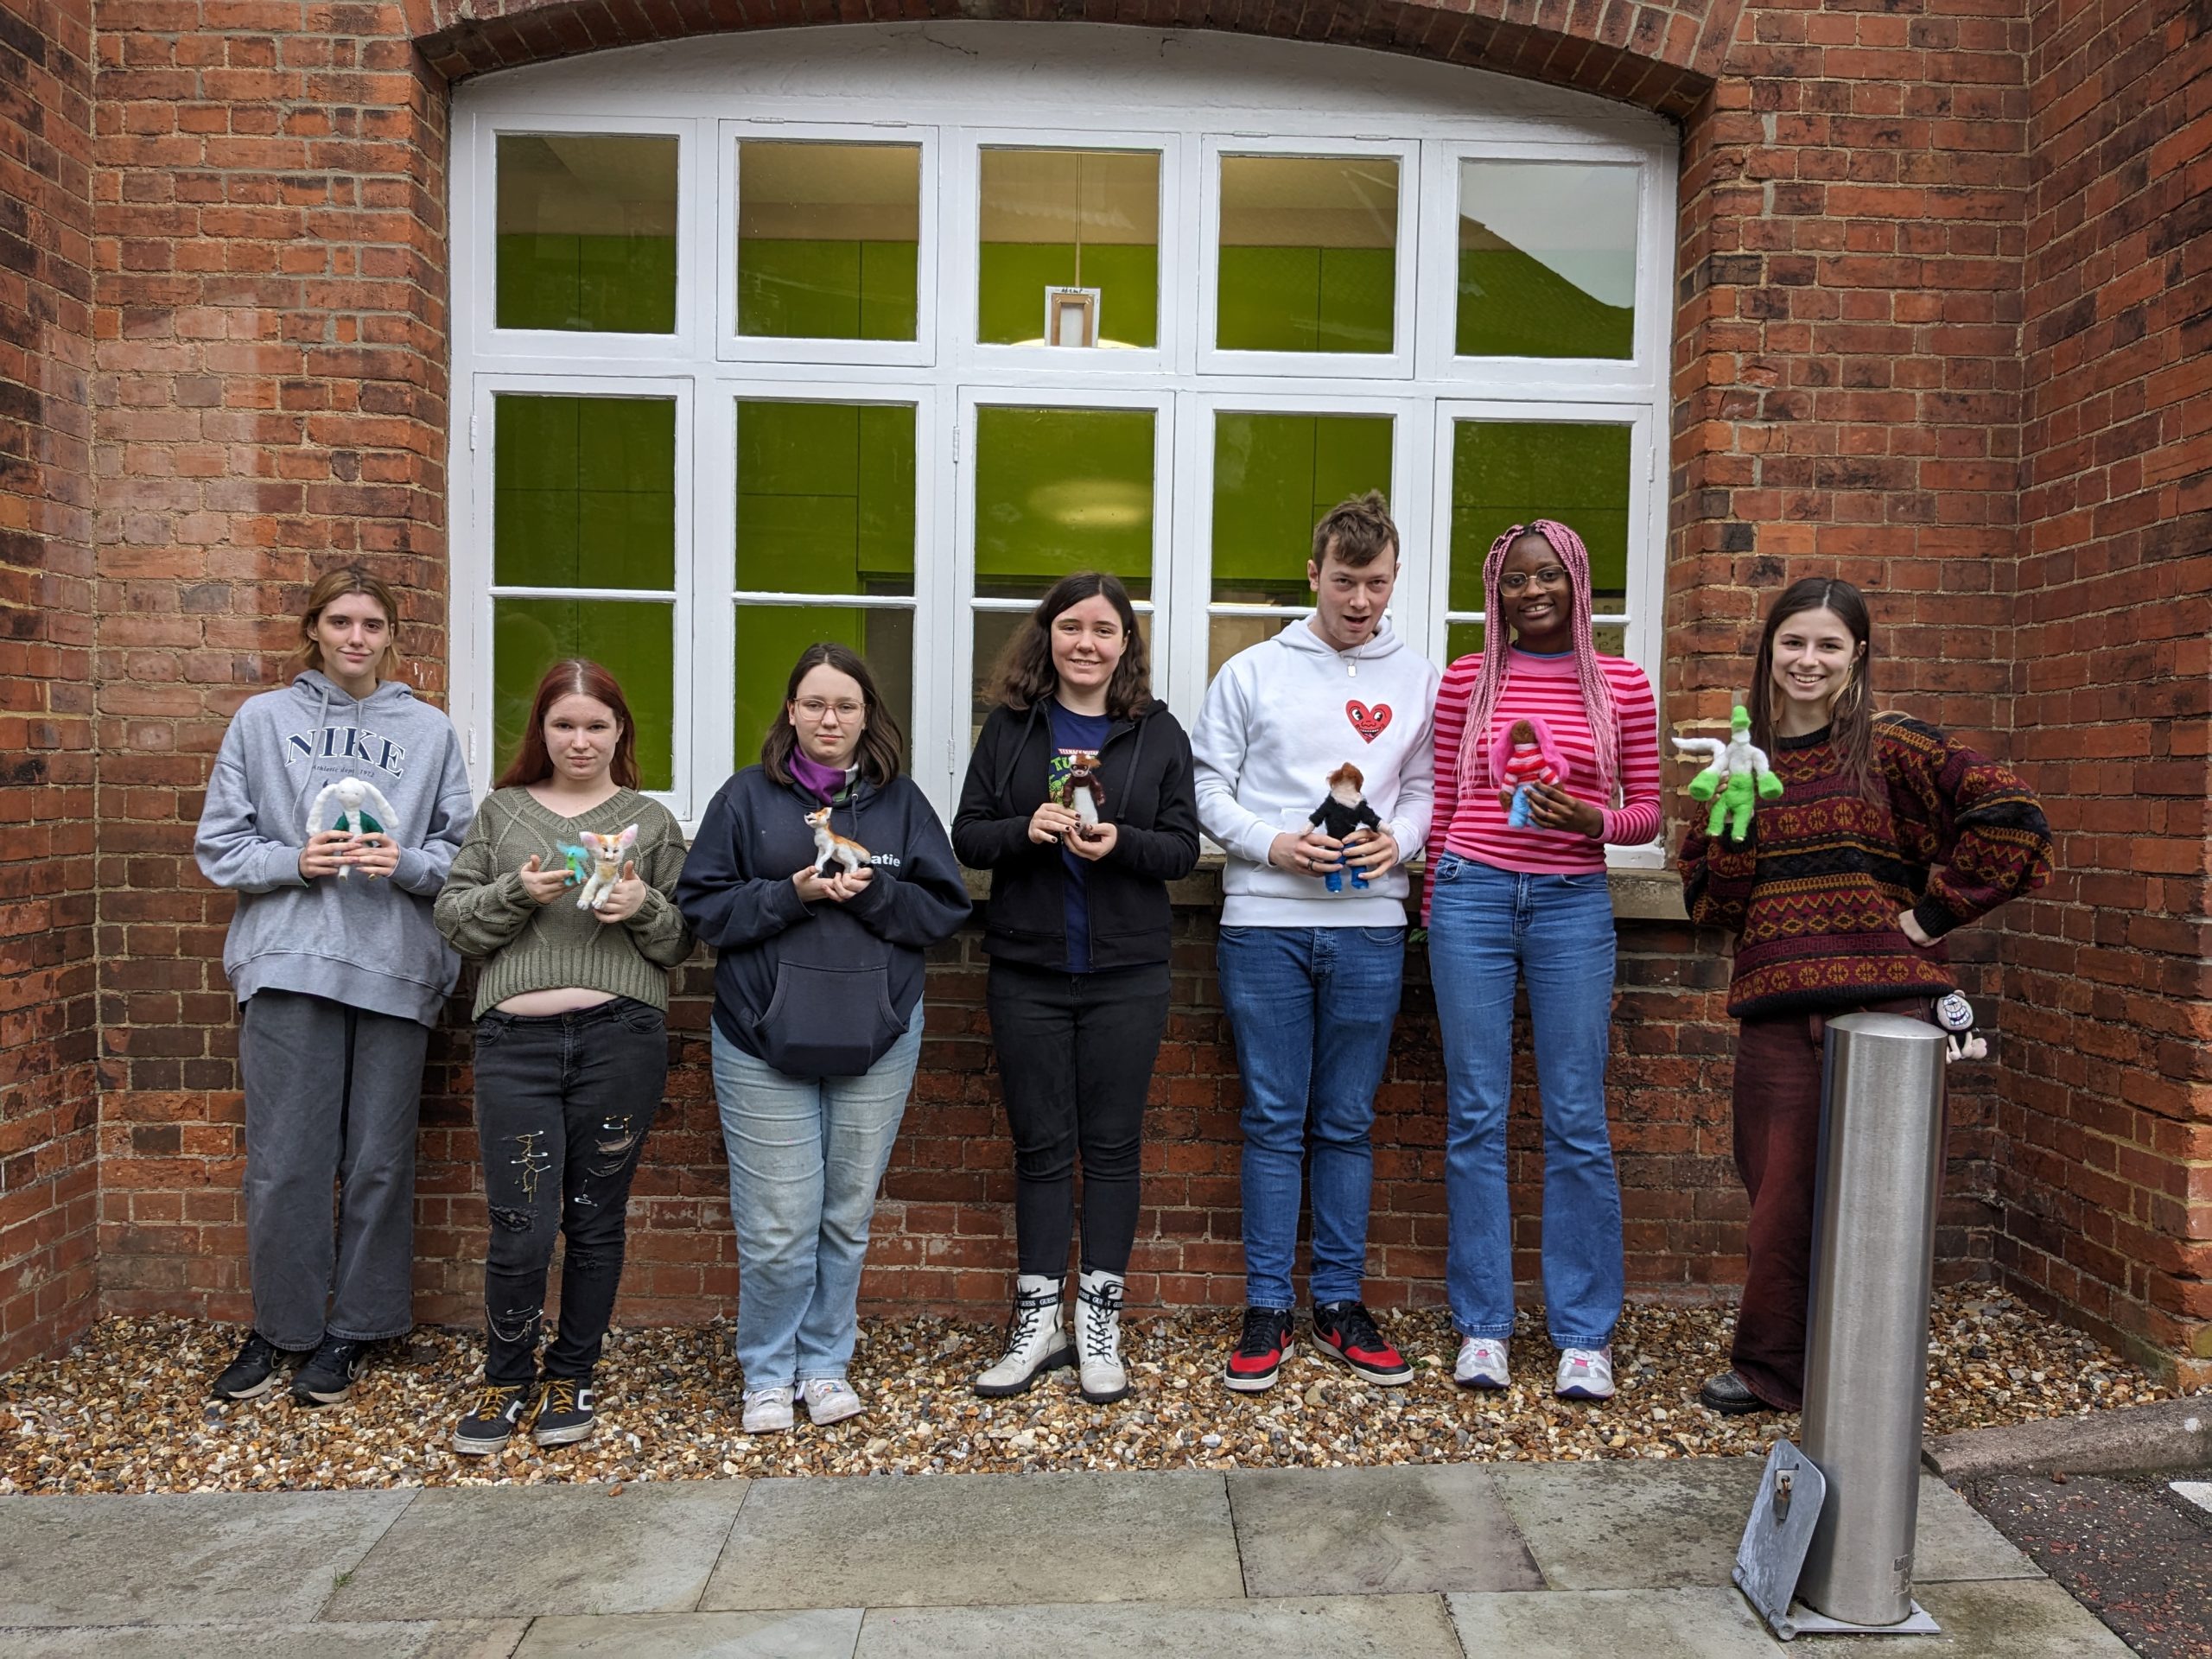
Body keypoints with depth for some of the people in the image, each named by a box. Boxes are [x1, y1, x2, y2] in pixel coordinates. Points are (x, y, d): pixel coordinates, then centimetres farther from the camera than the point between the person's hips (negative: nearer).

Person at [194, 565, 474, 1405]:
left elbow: (460, 854, 6)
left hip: (395, 970, 0)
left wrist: (405, 863, -13)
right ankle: (280, 1324, 23)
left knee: (379, 1161, 8)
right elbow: (219, 846, 6)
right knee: (284, 1163, 4)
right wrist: (296, 862, -11)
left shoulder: (430, 731, 7)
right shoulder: (263, 720, 6)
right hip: (289, 966, 0)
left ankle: (355, 1325, 23)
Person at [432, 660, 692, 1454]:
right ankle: (507, 1381, 23)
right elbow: (452, 918, 8)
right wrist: (517, 893, -9)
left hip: (621, 1036, 0)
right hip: (515, 1038, 0)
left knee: (595, 1221, 9)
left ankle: (571, 1377, 27)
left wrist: (645, 908, -10)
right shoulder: (502, 810, 13)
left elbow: (684, 941, 10)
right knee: (519, 1230, -1)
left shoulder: (650, 819, 10)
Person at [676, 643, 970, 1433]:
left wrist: (873, 892, -13)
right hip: (764, 1041, -2)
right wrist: (791, 894, -16)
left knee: (848, 1218, 12)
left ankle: (825, 1363, 30)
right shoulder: (747, 796, 2)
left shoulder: (901, 800, 7)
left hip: (878, 1040, 2)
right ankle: (767, 1374, 22)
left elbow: (946, 907, 3)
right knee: (777, 1227, 0)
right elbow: (704, 904, -2)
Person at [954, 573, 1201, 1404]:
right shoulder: (1009, 727, 4)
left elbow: (1183, 845, 0)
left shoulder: (1159, 732, 3)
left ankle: (1100, 1320, 20)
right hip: (1027, 971, 1)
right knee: (1040, 1144, 9)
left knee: (1112, 1145, 7)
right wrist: (1025, 829, -17)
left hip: (1126, 973, 0)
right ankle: (1039, 1320, 21)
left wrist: (1121, 843, -19)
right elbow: (966, 833, 3)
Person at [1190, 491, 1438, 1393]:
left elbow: (1429, 790, 10)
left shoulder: (1420, 681, 10)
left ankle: (1341, 1303, 21)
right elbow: (1207, 785, 3)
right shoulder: (1251, 673, 5)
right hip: (1265, 923, -1)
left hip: (1369, 926, 1)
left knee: (1347, 1123, 9)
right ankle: (1267, 1309, 14)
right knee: (1274, 1122, 4)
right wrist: (1271, 843, -11)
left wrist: (1397, 839, -10)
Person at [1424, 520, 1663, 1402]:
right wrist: (1435, 918, 10)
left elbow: (1646, 812, 9)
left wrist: (1590, 817, -12)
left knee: (1578, 1124, 2)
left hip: (1573, 903, 0)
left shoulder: (1623, 685, 6)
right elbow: (1443, 806, 10)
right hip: (1473, 898, 1)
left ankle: (1584, 1334, 15)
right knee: (1475, 1119, 4)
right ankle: (1482, 1326, 16)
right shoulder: (1467, 680, 6)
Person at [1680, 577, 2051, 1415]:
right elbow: (1706, 901, 10)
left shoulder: (1891, 748, 1)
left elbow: (2011, 815, -6)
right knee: (1781, 1189, 6)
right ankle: (1771, 1369, 23)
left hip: (1882, 1004, -2)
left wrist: (1936, 911, -6)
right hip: (1775, 1008, 3)